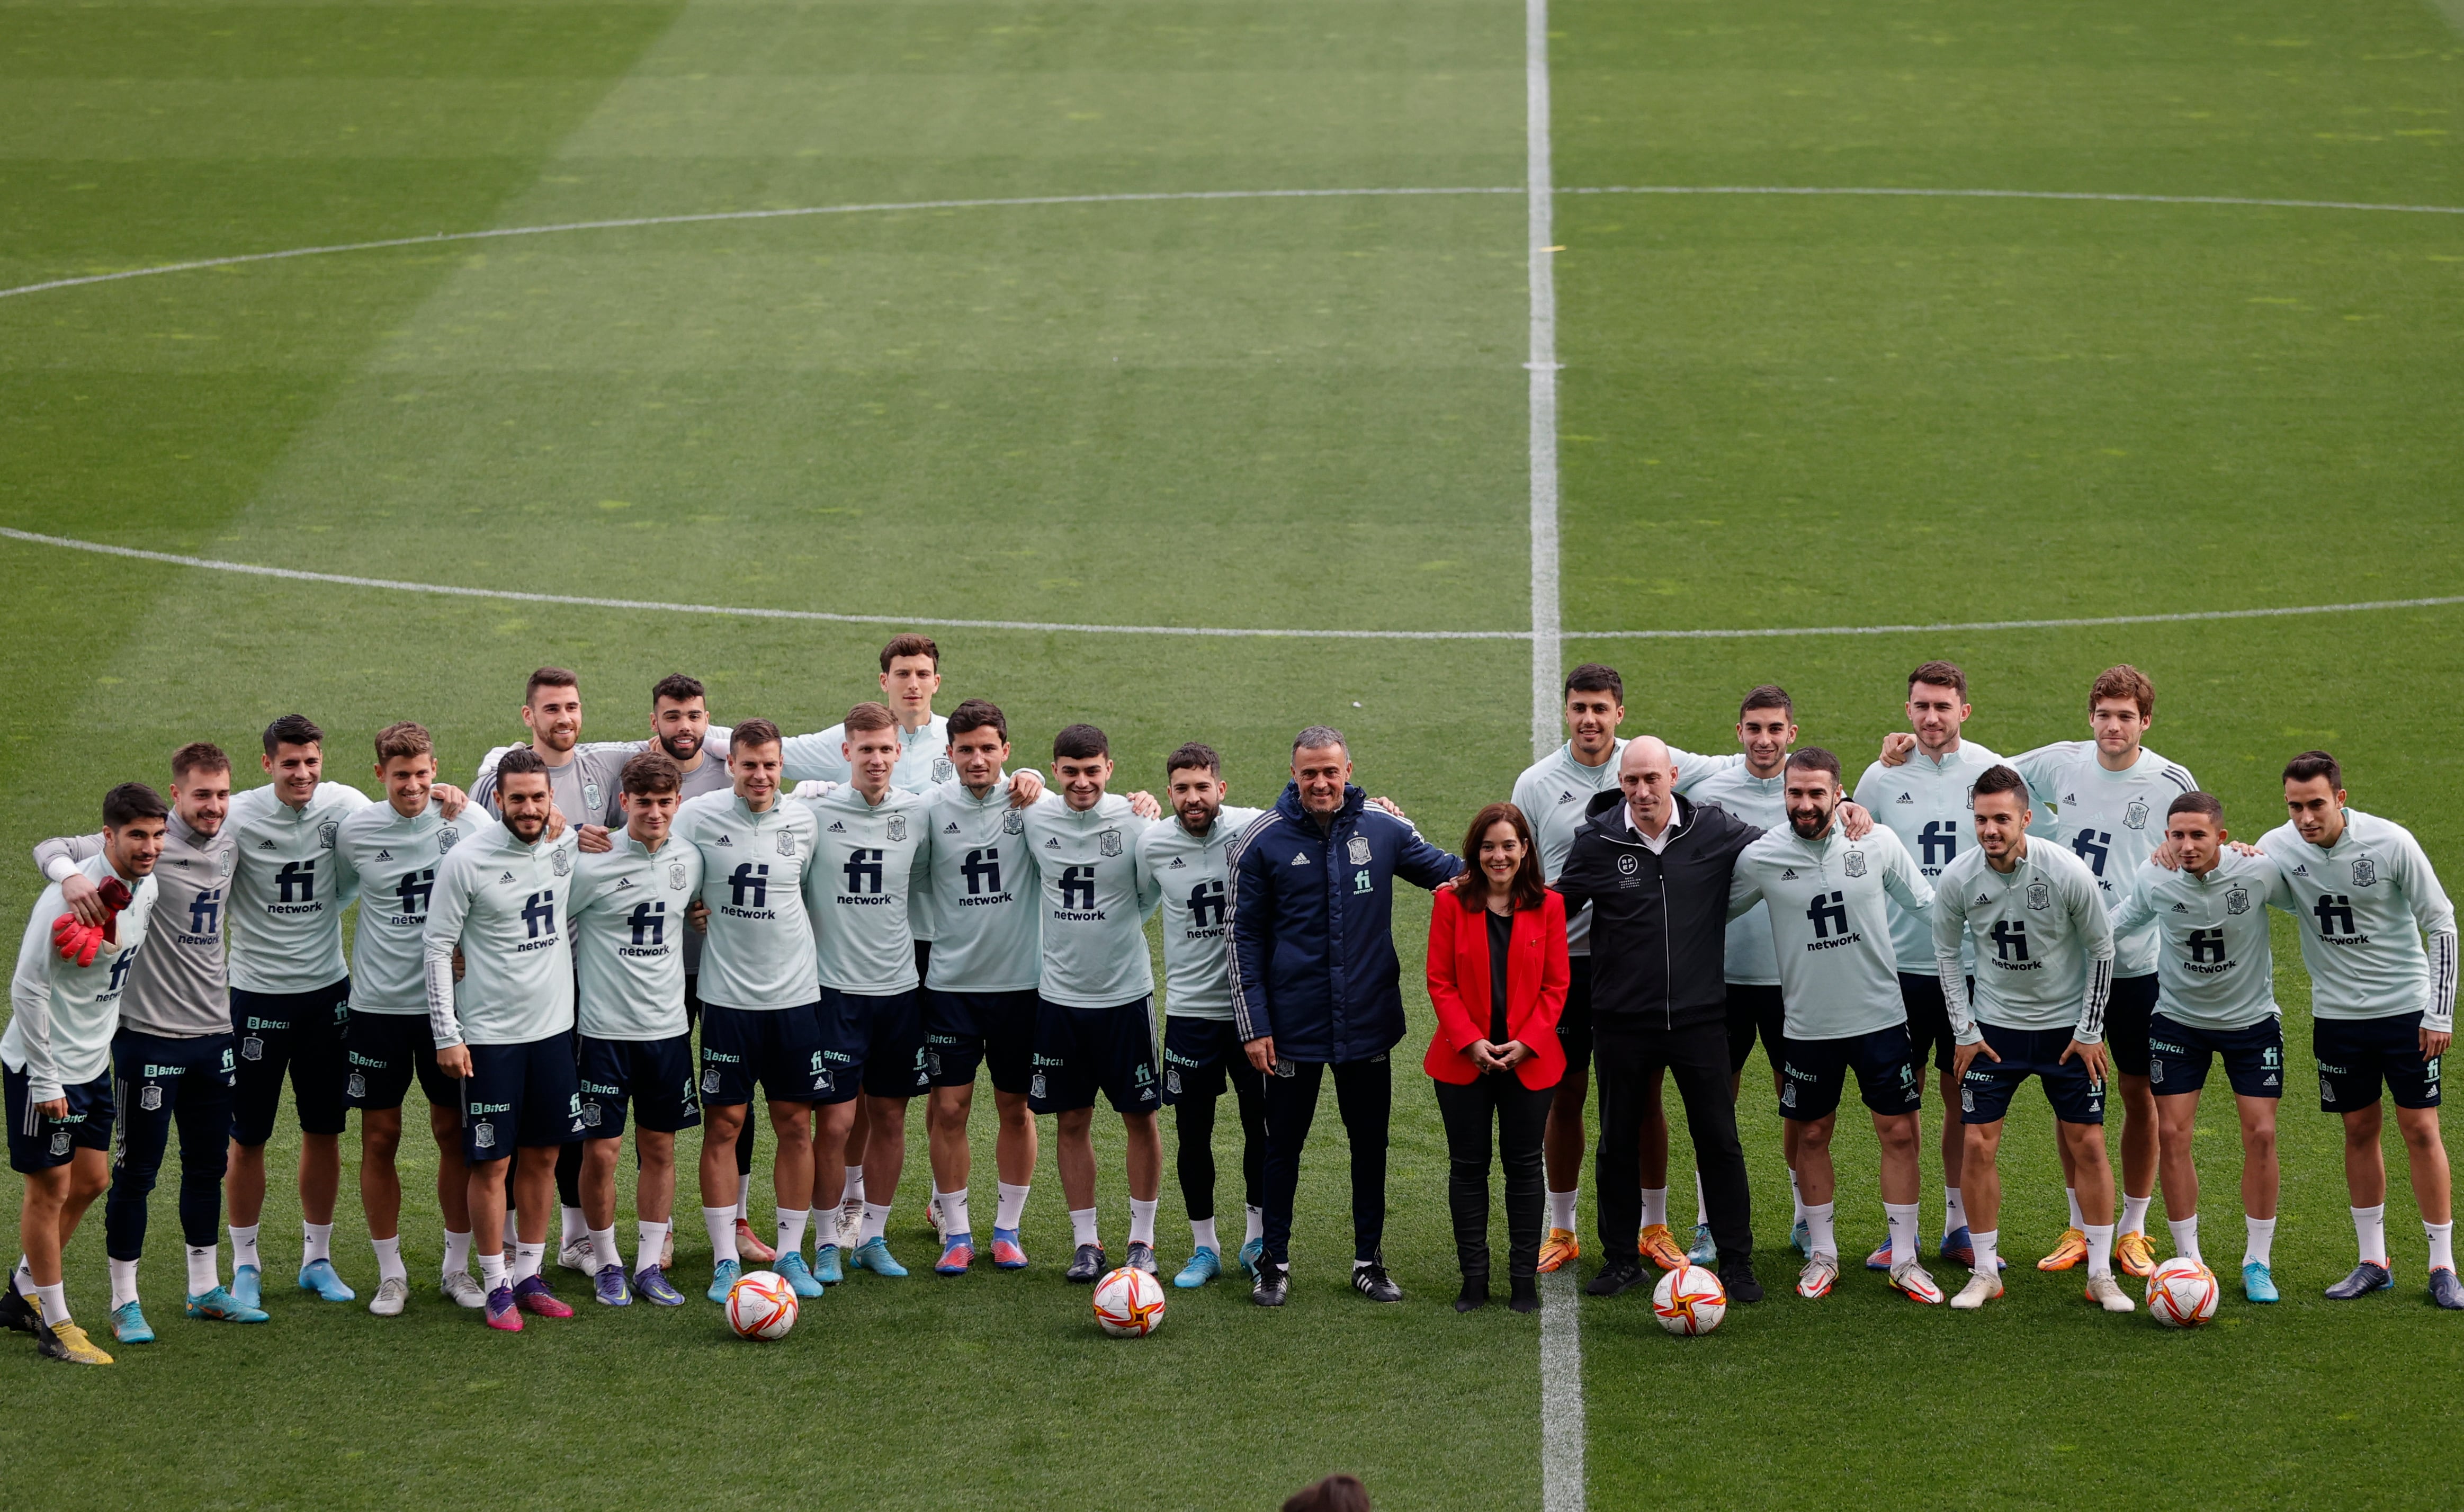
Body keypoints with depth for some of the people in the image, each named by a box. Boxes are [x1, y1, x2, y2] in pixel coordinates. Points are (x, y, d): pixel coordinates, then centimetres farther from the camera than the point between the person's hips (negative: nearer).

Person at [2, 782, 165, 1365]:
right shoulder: (71, 896, -24)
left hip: (94, 1063, 8)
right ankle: (55, 1325, 12)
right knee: (50, 1188, 2)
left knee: (91, 1180, 15)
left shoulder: (145, 887, 1)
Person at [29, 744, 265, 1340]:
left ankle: (206, 1289, 26)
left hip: (214, 1033, 6)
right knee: (137, 1170, 1)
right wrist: (71, 876, -37)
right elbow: (51, 849, -17)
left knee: (208, 1166, 14)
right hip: (150, 1037, -6)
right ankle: (124, 1301, 10)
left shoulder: (229, 843, 5)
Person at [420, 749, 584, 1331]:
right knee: (491, 1164, -1)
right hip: (490, 1036, -5)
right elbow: (437, 946, -9)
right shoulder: (466, 861, -13)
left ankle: (529, 1276, 21)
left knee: (543, 1156, 10)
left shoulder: (567, 845, 2)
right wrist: (446, 1035, -11)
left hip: (554, 1026, 5)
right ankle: (497, 1287, 9)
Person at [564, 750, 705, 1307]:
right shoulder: (592, 864, -13)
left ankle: (651, 1263, 18)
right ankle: (605, 1262, 15)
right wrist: (583, 975, 0)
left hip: (668, 1027, 4)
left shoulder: (689, 860, 4)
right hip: (605, 1029, -4)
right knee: (602, 1150, -2)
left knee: (659, 1147, 9)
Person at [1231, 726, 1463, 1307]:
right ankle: (1274, 1263, 19)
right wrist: (1253, 1025, -6)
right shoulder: (1262, 840, -5)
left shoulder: (1383, 829, -1)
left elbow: (1446, 869, 14)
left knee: (1371, 1144, 10)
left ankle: (1370, 1260, 22)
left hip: (1367, 1020, 2)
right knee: (1284, 1145, 7)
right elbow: (1245, 938, -1)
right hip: (1294, 1026, -2)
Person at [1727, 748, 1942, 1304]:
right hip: (1808, 1024, 0)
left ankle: (1904, 1260, 11)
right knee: (1812, 1135, 9)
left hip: (1880, 1014, 0)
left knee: (1899, 1132, 1)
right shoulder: (1760, 857, -8)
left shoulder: (1878, 842, -6)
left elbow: (1926, 905, 7)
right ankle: (1822, 1254, 25)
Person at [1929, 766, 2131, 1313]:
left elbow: (2102, 949, -5)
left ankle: (2101, 1274, 11)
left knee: (2088, 1144, 0)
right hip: (1994, 1026, 1)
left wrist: (2090, 1031, -5)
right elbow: (1947, 953, 3)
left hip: (2067, 1026, -1)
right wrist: (1965, 1032, 0)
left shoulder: (2068, 872, -19)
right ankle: (1986, 1272, 11)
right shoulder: (1957, 878, -14)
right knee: (1978, 1145, -3)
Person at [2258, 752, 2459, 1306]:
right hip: (2336, 1012, 3)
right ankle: (2373, 1262, 19)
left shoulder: (2391, 843, -16)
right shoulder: (2278, 847, -9)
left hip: (2406, 1006, -3)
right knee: (2360, 1131, 8)